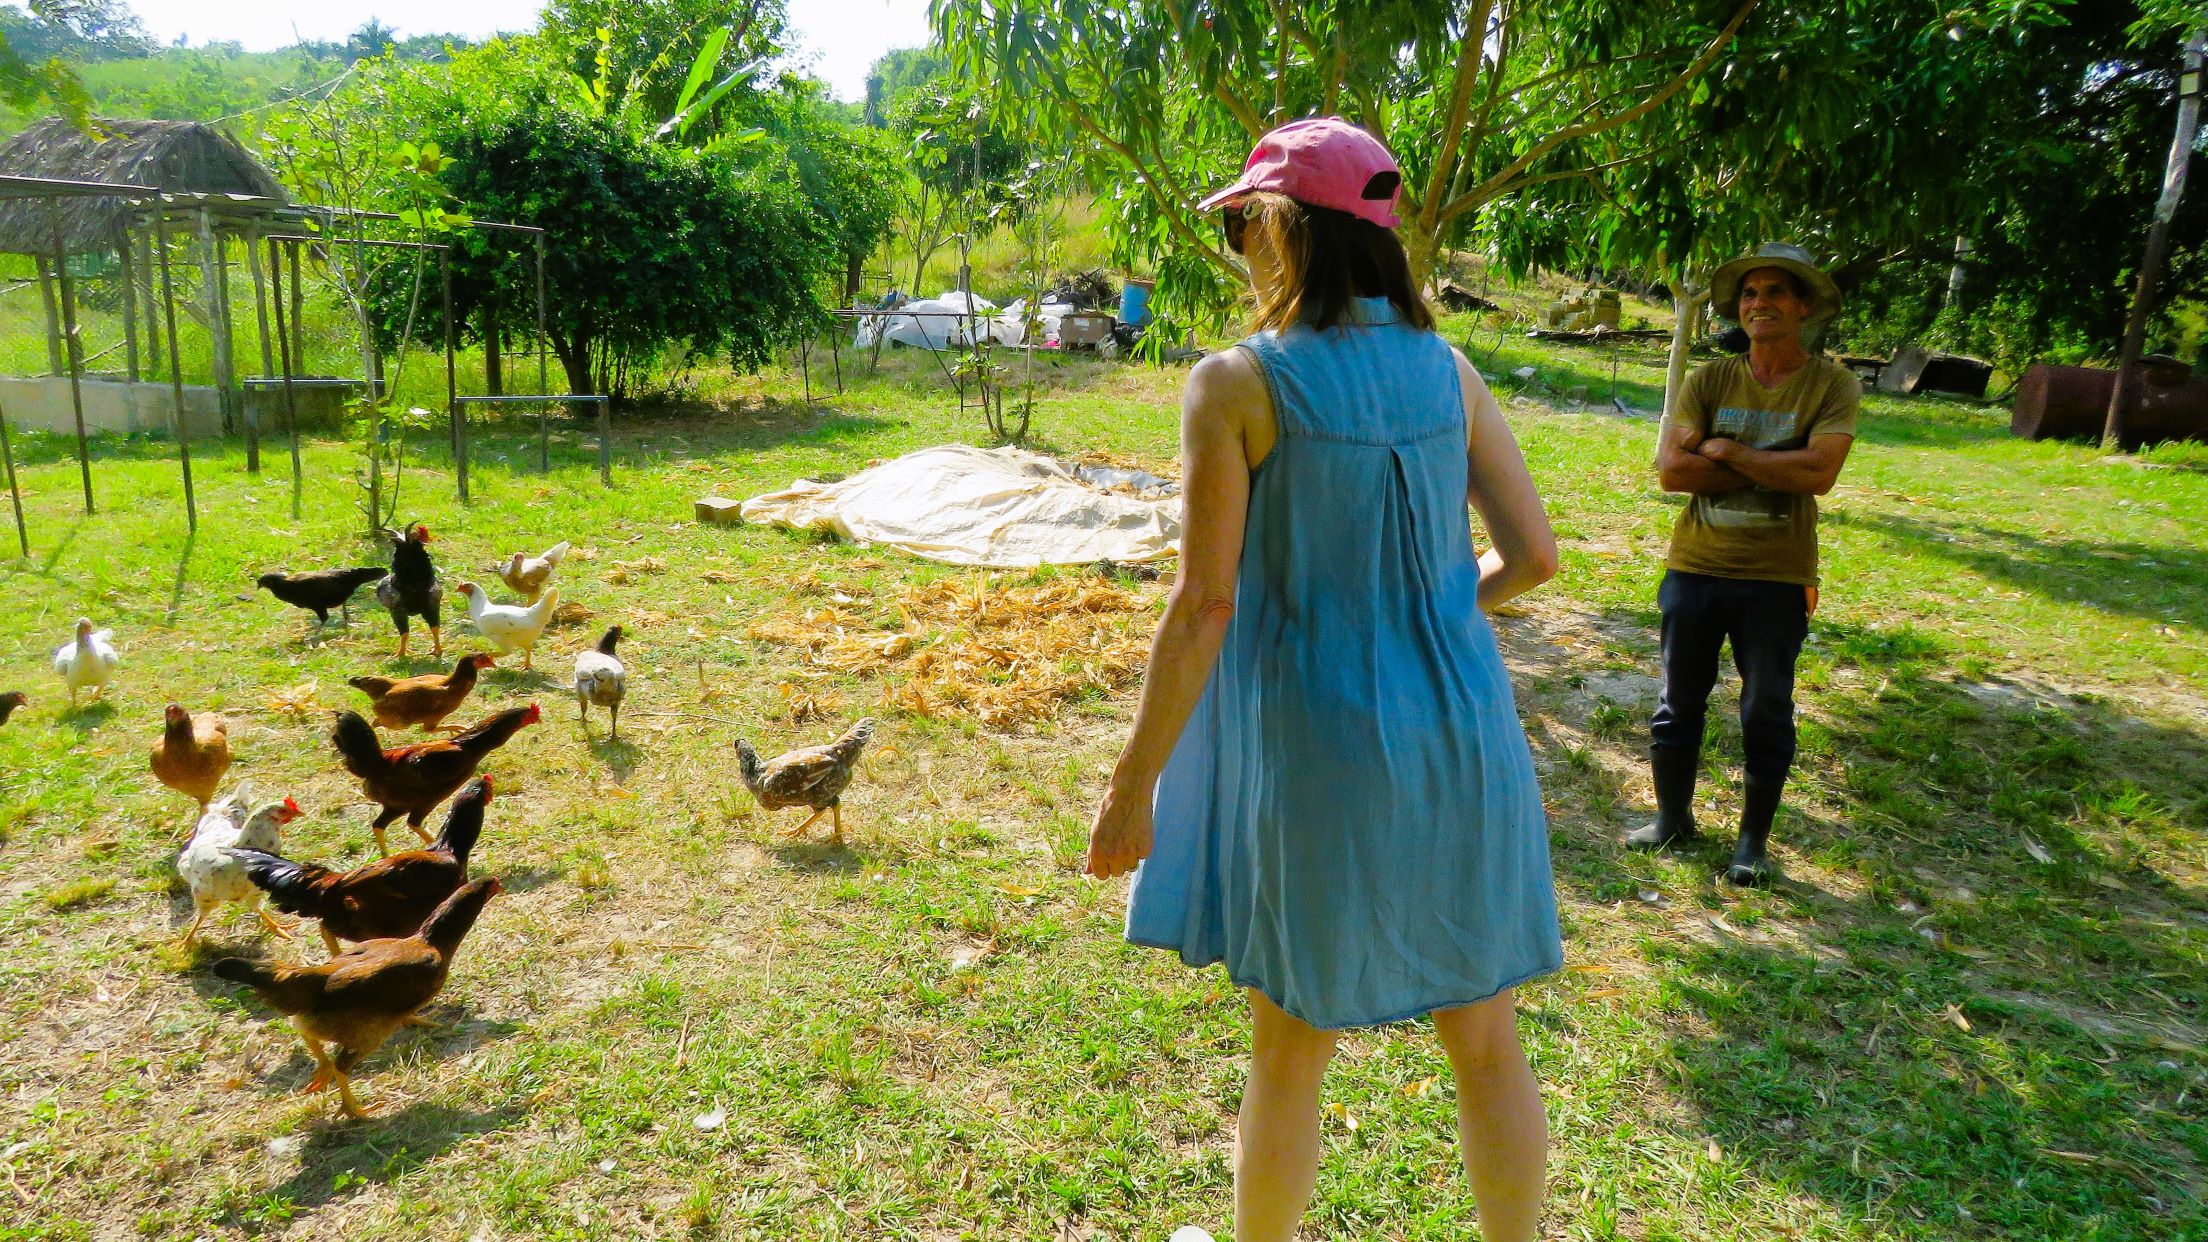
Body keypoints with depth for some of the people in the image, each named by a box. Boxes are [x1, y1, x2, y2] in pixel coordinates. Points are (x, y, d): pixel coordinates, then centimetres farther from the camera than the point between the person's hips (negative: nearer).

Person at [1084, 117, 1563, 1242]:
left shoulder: (1235, 382, -12)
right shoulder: (1448, 371, 1)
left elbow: (1204, 606, -15)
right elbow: (1533, 556, 1)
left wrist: (1132, 788, -7)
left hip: (1317, 743, -4)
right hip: (1460, 738, 4)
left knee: (1290, 1051, 17)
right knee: (1486, 1043, 18)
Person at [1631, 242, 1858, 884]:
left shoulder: (1832, 383, -5)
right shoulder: (1709, 380, 0)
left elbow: (1819, 472, -20)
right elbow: (1671, 468, -12)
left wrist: (1726, 451, -13)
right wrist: (1771, 467, -14)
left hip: (1777, 579, -2)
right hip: (1694, 568, 2)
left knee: (1766, 714, 8)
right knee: (1679, 704, 13)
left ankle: (1754, 838, 25)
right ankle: (1672, 817, 31)